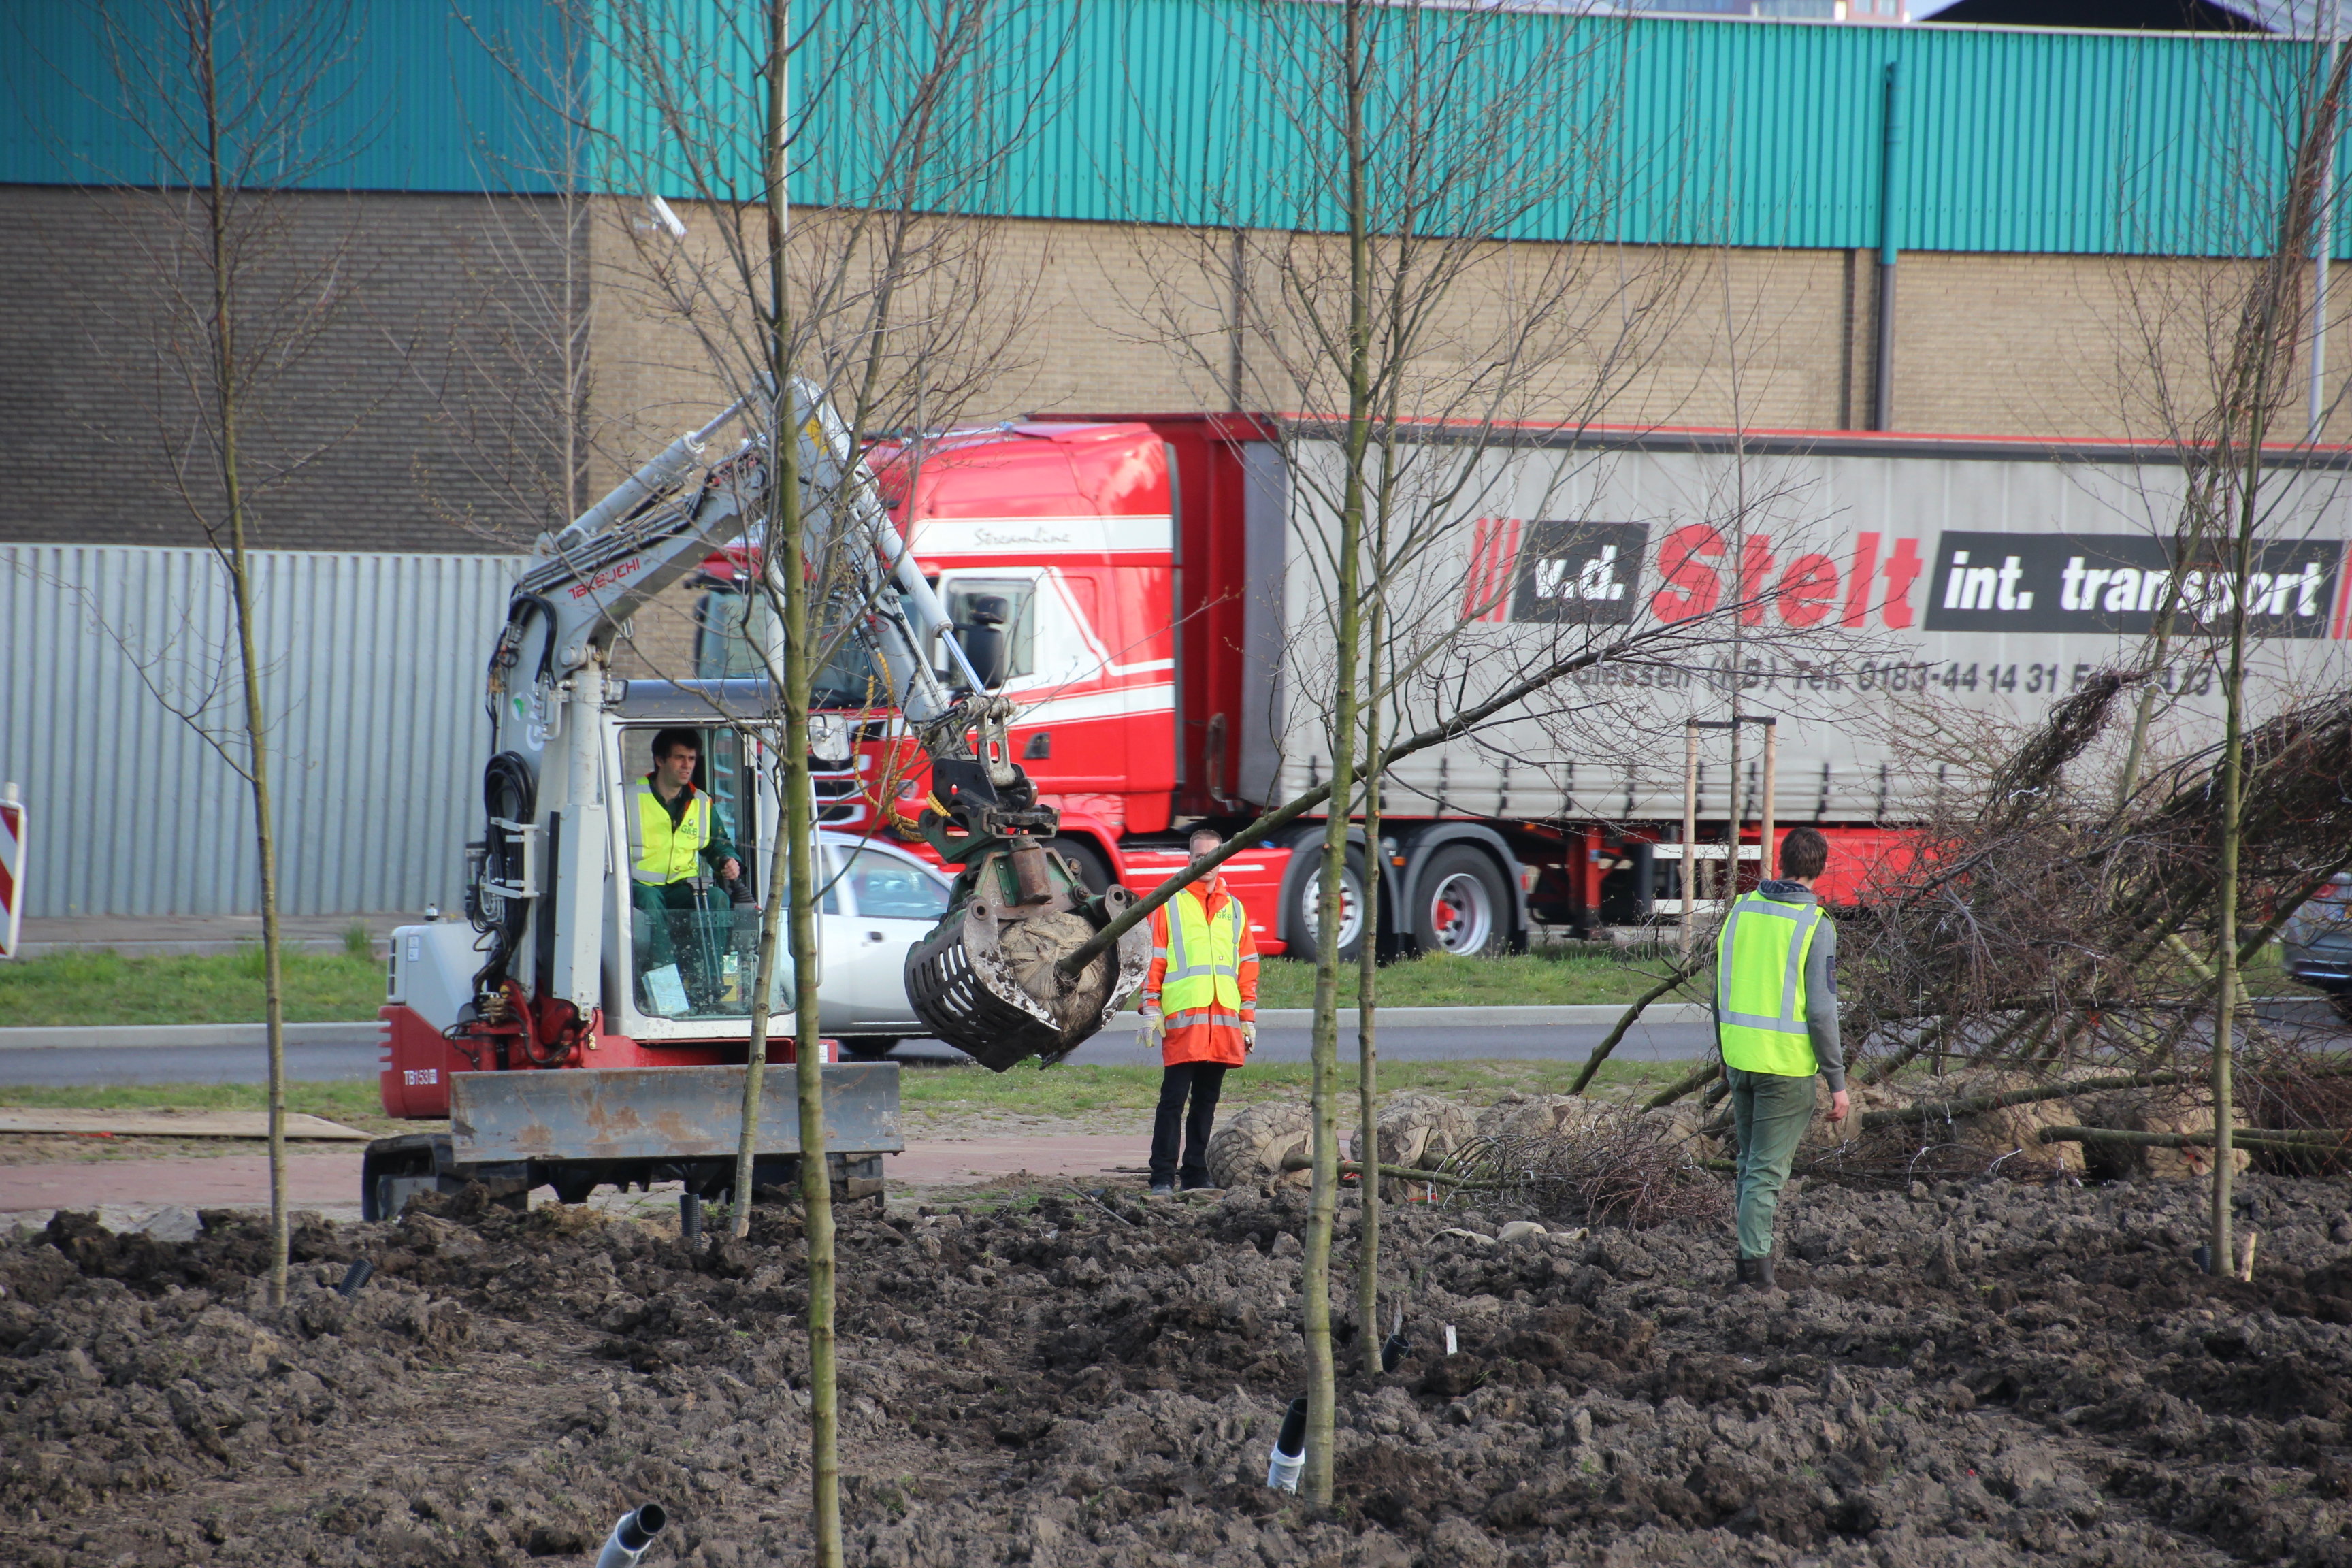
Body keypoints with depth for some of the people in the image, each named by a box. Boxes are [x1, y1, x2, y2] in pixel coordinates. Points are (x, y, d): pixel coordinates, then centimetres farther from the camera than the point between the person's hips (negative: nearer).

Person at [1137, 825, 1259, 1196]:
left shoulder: (1234, 909, 16)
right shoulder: (1169, 904, 4)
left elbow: (1247, 966, 18)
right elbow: (1154, 960, 2)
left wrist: (1248, 1019, 13)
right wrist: (1151, 1012, -5)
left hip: (1223, 1019, 4)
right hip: (1181, 1020, -4)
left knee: (1206, 1102, 8)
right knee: (1173, 1099, -6)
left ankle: (1196, 1175, 13)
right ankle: (1162, 1178, -6)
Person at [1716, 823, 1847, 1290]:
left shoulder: (1742, 909, 4)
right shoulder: (1815, 925, -12)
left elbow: (1721, 992, 11)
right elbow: (1822, 1011, -14)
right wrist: (1837, 1082, -8)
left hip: (1740, 1057, 5)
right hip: (1788, 1064, -5)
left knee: (1751, 1160, 20)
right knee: (1767, 1168, 0)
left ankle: (1753, 1250, 24)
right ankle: (1754, 1260, -3)